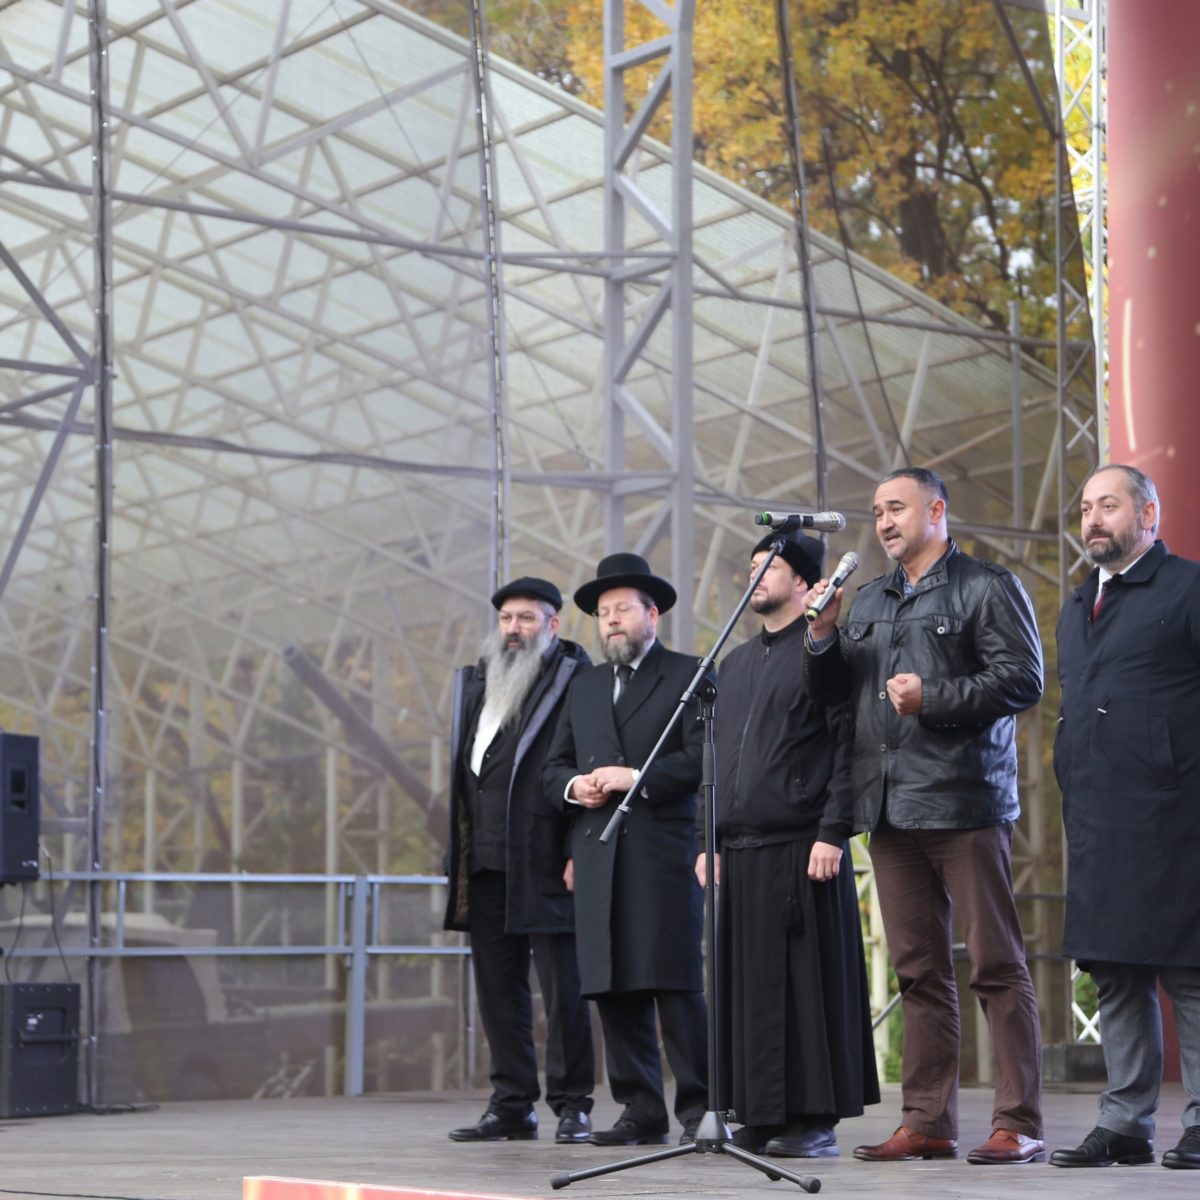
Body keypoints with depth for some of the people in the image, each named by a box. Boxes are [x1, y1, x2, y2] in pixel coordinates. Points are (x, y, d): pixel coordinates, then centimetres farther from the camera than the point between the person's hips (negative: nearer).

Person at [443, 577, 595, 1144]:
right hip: (485, 862, 7)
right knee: (498, 988, 9)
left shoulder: (575, 680, -4)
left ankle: (572, 1105, 6)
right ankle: (511, 1106, 16)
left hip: (543, 863, -7)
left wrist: (578, 854, -15)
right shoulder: (475, 682, 18)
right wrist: (459, 851, 15)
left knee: (562, 987, -2)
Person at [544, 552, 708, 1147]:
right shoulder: (584, 686, 22)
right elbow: (555, 764, 21)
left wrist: (638, 778, -15)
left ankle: (698, 1108, -2)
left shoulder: (688, 676, 3)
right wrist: (574, 785, 0)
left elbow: (701, 757, -7)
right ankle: (641, 1111, 10)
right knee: (611, 986, 4)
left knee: (674, 982, -8)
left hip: (663, 851, -6)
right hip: (597, 856, 6)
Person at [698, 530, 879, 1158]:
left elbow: (847, 747, -9)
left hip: (799, 847, -7)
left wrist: (832, 833, -16)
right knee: (745, 984, 6)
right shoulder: (735, 663, 21)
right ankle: (758, 1116, 12)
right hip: (739, 849, 7)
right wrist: (709, 839, 15)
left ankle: (814, 1119, 0)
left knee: (806, 982, -5)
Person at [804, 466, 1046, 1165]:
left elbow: (1023, 680, -10)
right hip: (891, 810, 7)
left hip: (964, 803, -7)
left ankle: (1021, 1125, -3)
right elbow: (828, 692, 21)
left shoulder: (987, 587, 0)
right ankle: (928, 1123, 12)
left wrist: (931, 698, -15)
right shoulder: (870, 601, 20)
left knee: (998, 965, -5)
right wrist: (823, 635, 3)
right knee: (920, 971, 8)